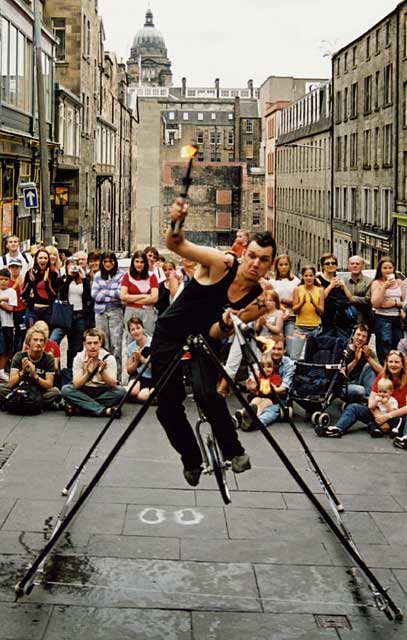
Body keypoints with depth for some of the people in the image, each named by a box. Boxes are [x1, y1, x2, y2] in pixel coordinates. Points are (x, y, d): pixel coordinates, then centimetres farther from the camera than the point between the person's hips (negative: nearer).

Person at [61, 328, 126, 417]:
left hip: (104, 392, -1)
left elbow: (113, 384, -18)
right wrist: (87, 373, -33)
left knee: (121, 391, -29)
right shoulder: (79, 358, -9)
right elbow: (76, 385, -15)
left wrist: (102, 372, -36)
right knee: (65, 389, -26)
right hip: (85, 392, 1)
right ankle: (103, 410, -34)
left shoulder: (109, 358, -12)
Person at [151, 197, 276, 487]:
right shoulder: (221, 264, -21)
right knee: (167, 406, 0)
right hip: (169, 335, 0)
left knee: (206, 392, -28)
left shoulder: (258, 300, -14)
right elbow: (176, 245, -27)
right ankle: (191, 460, 23)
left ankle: (234, 450, -8)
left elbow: (216, 334, -12)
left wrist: (226, 325, -35)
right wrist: (176, 223, -49)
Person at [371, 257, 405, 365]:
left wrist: (395, 303, -9)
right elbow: (375, 304, -9)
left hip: (398, 319, 3)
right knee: (385, 353, -7)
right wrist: (384, 287, -14)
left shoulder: (400, 283, 10)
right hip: (382, 319, -3)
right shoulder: (377, 283, 1)